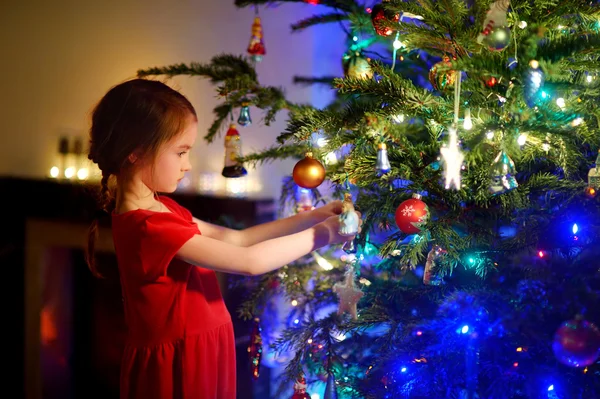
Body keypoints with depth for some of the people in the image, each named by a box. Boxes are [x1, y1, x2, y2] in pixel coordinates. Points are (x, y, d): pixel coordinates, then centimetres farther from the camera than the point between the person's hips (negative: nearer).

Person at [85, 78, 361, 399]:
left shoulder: (159, 209, 7)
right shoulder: (149, 228, -25)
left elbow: (234, 239, 8)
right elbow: (249, 261, -24)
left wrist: (310, 217, 2)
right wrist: (321, 235, -13)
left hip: (198, 358, 9)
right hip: (176, 370, -9)